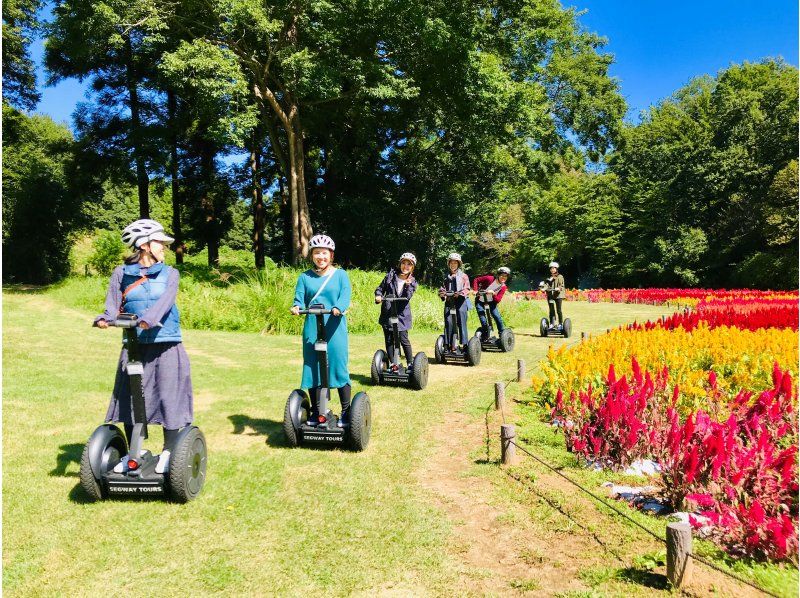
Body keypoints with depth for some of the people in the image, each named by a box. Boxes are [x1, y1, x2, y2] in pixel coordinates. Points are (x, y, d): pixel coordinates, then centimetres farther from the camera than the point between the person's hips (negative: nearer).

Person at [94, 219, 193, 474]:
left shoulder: (169, 274, 6)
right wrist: (105, 318, -25)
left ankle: (168, 453, 14)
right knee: (129, 399, 5)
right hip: (134, 346, 1)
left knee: (168, 397, -1)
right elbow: (113, 305, -2)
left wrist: (149, 319, -31)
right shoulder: (121, 273, 8)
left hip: (166, 345, -1)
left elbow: (166, 301, -12)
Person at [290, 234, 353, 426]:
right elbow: (299, 299, 1)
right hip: (311, 330, 3)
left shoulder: (340, 275, 4)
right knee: (312, 369, 8)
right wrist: (297, 307, -22)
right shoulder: (305, 277, 10)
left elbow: (345, 296, -10)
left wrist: (338, 308, -31)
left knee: (339, 368, -1)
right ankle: (315, 412, 23)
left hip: (335, 330, -2)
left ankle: (346, 412, 14)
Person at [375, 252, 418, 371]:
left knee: (404, 340, -8)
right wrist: (378, 296, -11)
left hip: (401, 315, -2)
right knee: (389, 340, 5)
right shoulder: (390, 276, 5)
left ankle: (410, 364, 7)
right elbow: (380, 288, 11)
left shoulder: (412, 282, 4)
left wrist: (407, 286, -28)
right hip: (387, 314, 2)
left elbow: (407, 297, -10)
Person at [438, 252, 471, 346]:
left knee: (462, 323, -6)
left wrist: (460, 293, -23)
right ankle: (448, 344, -2)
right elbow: (442, 287, 14)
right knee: (448, 322, -6)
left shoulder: (463, 276, 11)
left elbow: (466, 288, -2)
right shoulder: (446, 277, 21)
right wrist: (441, 293, -10)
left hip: (460, 301, -3)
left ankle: (465, 344, -2)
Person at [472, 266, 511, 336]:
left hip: (491, 302, 3)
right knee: (484, 322, -12)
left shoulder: (503, 287, -10)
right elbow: (476, 280, -11)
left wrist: (493, 294, -34)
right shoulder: (489, 279, -20)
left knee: (498, 318, -11)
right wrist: (475, 290, -23)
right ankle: (485, 338, 5)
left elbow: (498, 300, -16)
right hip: (480, 302, -3)